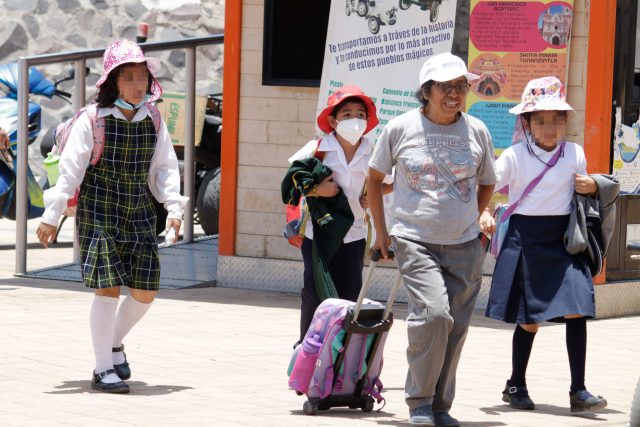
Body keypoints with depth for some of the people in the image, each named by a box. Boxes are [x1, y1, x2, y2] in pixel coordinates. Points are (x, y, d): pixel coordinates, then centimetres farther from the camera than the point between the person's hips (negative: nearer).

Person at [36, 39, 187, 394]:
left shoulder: (153, 122, 4)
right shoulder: (92, 121, -10)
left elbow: (164, 168, 11)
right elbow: (69, 169, -9)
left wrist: (173, 207, -1)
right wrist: (51, 216, -10)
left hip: (139, 215, 5)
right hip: (98, 214, -5)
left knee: (146, 290, 1)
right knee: (109, 288, -11)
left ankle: (115, 342, 29)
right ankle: (103, 368, 0)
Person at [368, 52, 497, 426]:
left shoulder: (477, 131, 4)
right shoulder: (401, 128, -2)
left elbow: (486, 183, 20)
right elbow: (375, 177, 12)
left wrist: (478, 219, 6)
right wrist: (381, 231, 10)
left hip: (465, 245, 3)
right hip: (415, 241, -3)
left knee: (456, 328, 4)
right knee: (433, 313, -21)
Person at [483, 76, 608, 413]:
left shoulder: (575, 154, 4)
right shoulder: (515, 156, -4)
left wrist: (591, 188, -5)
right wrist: (484, 215, -23)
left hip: (563, 239, 2)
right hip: (526, 238, -2)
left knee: (576, 309, -13)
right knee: (528, 320, 5)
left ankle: (578, 390, -10)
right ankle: (516, 385, 24)